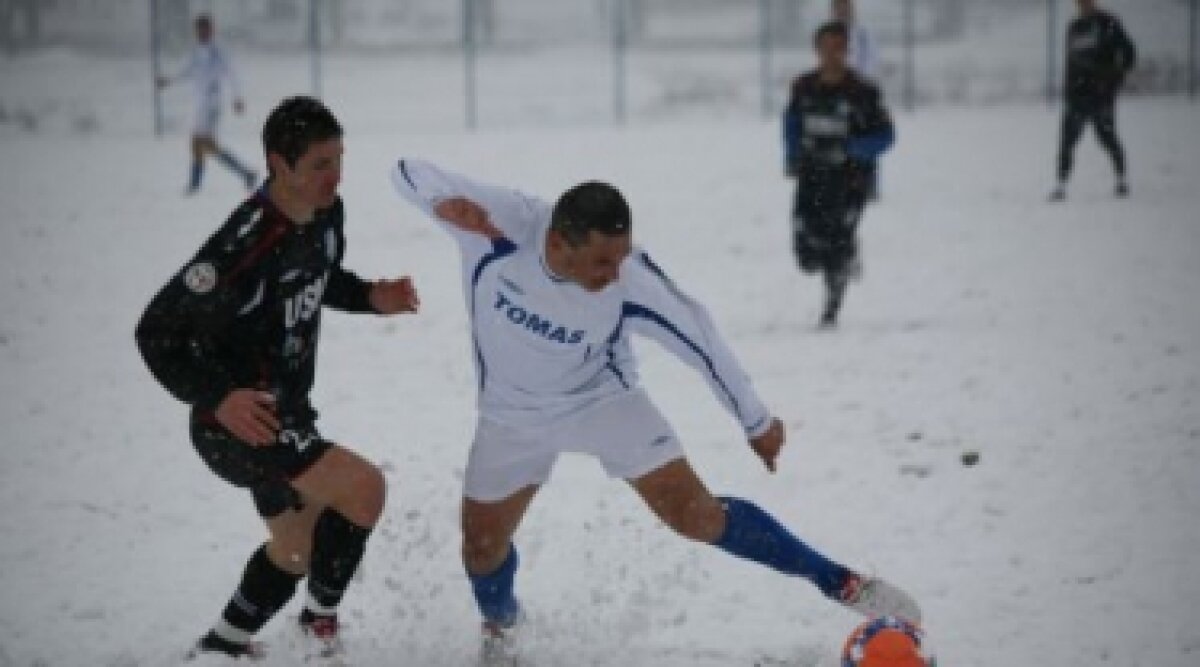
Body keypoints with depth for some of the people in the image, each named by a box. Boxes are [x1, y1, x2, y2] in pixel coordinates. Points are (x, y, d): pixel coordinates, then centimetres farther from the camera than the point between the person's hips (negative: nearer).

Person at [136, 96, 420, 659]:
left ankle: (222, 646, 43)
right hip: (236, 422, -9)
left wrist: (371, 297, -1)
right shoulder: (245, 245, -31)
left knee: (298, 550, 23)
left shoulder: (327, 212, -4)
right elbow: (157, 332, -25)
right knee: (363, 486, -23)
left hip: (290, 412, 9)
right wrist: (217, 398, -35)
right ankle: (322, 614, 0)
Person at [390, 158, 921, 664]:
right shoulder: (504, 224, -32)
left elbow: (698, 340, -16)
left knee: (695, 514, -13)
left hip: (602, 398, -2)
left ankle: (844, 585, -1)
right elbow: (409, 173, -27)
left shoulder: (630, 282, -31)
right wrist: (445, 200, -50)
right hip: (513, 415, 2)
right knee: (481, 544, 10)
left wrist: (757, 422, -6)